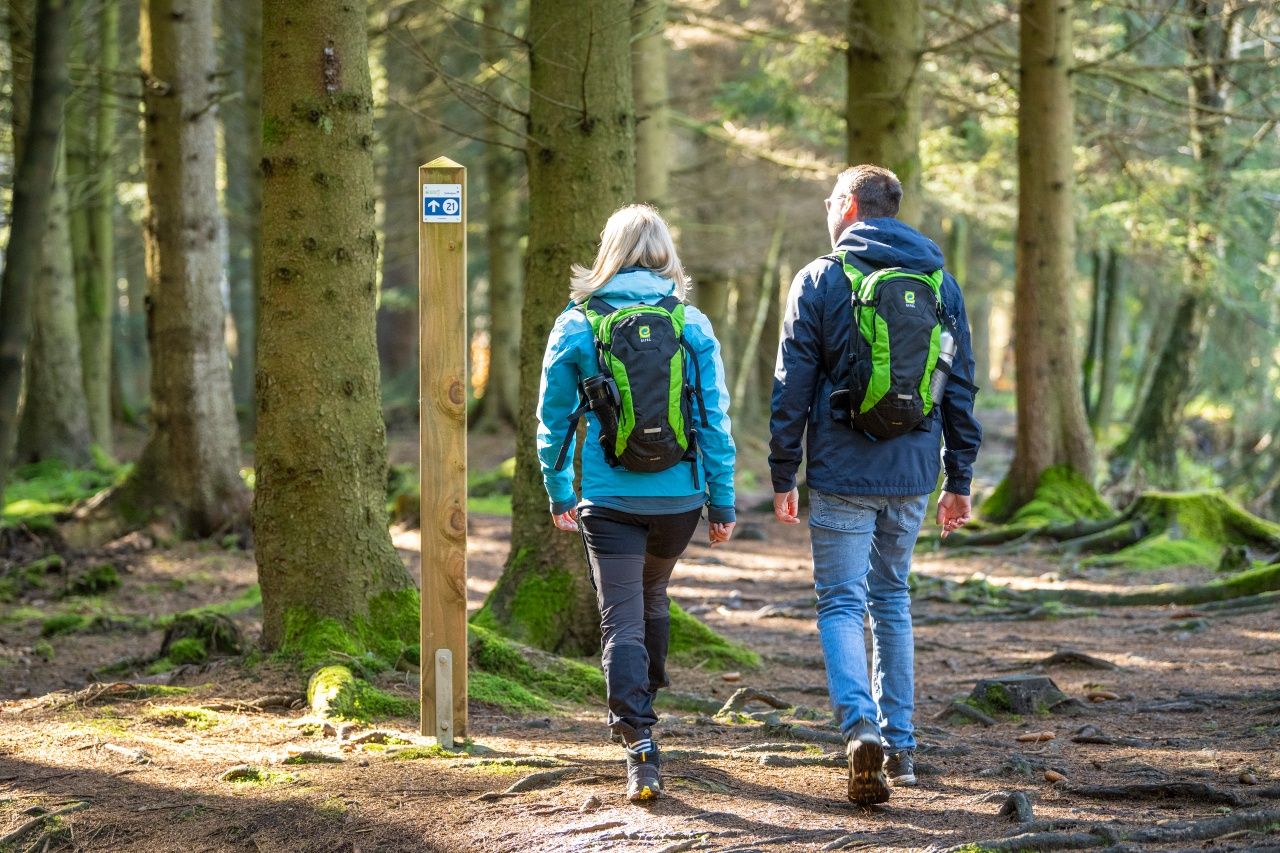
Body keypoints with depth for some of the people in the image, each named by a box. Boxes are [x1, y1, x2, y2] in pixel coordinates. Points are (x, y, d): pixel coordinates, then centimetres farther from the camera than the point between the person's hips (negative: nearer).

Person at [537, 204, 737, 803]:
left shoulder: (577, 326, -3)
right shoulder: (692, 324, -2)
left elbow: (553, 419, 4)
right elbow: (714, 420, -2)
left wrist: (558, 493, 16)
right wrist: (722, 504, 4)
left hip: (610, 501, -2)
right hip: (678, 498, 2)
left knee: (622, 622, -2)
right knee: (652, 598, 25)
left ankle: (639, 744, -17)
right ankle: (641, 707, 42)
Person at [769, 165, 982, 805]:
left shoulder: (820, 280, -5)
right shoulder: (940, 283, 8)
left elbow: (792, 387, -5)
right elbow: (961, 387, 10)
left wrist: (782, 476, 2)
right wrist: (959, 479, 15)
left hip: (842, 474, -4)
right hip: (912, 473, 4)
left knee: (841, 604, -1)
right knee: (892, 600, 17)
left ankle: (860, 723, -23)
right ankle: (899, 744, 16)